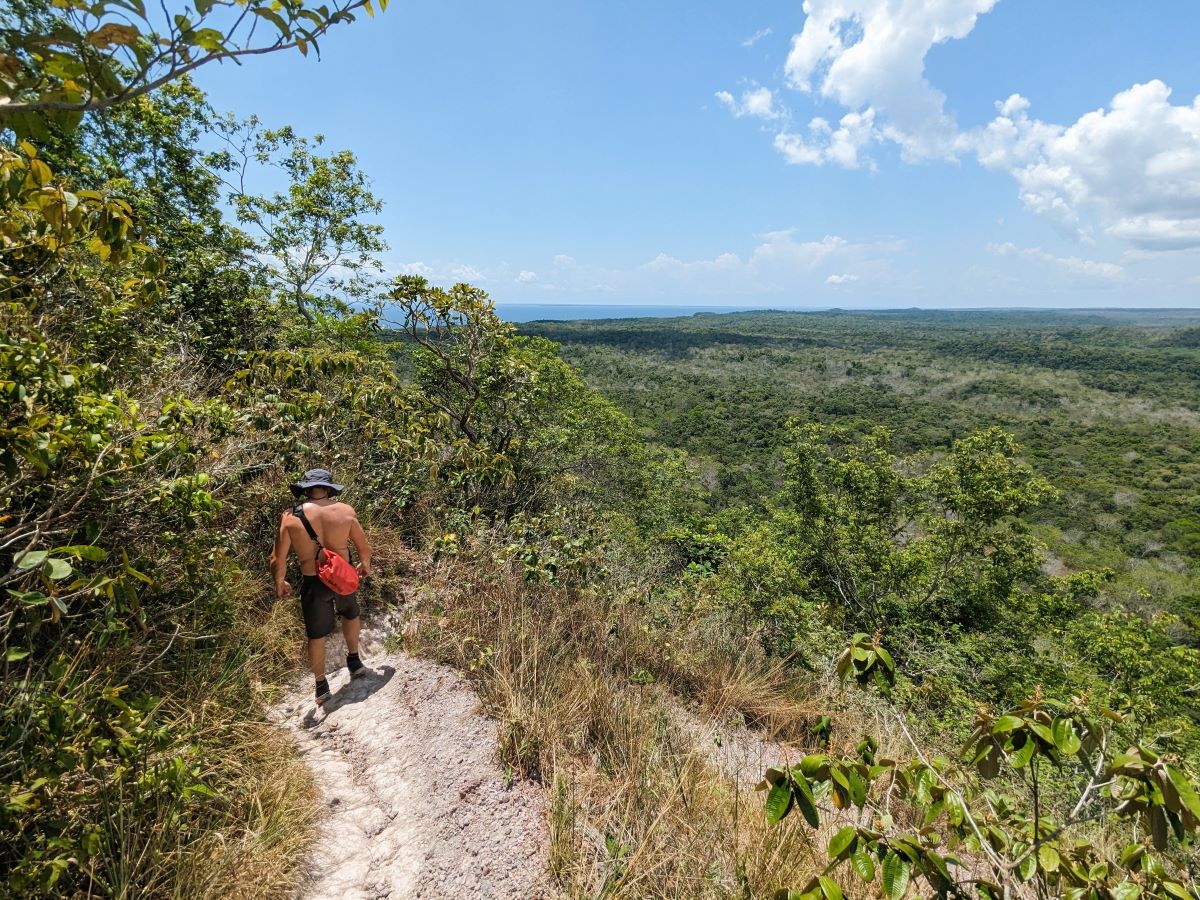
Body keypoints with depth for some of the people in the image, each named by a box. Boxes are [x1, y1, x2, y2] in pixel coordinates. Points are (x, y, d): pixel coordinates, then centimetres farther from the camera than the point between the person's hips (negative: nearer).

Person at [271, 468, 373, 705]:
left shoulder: (291, 516, -13)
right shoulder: (345, 510, -11)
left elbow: (278, 559, -9)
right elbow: (364, 547, -2)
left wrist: (280, 583, 11)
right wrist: (365, 565, 19)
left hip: (313, 584, -1)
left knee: (316, 636, 18)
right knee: (350, 614, 31)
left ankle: (321, 686, 31)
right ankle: (354, 661, 42)